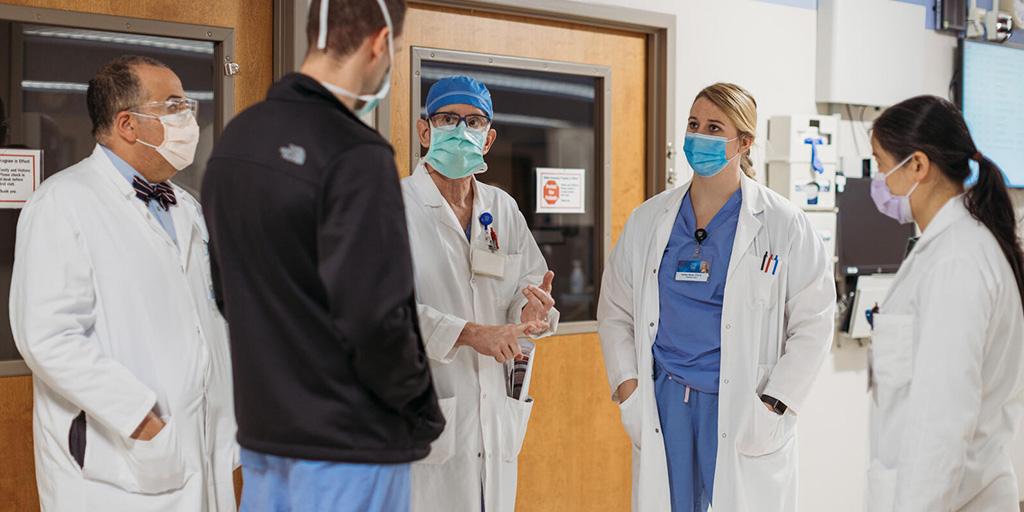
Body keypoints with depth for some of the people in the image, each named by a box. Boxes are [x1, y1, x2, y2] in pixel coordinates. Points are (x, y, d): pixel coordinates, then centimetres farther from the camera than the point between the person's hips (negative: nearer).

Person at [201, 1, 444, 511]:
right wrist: (421, 410, -9)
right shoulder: (355, 155, -20)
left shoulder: (235, 138, 6)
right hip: (349, 443, -8)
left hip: (260, 428, 8)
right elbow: (375, 317, -24)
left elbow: (225, 287, 12)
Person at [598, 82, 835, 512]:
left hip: (742, 408, -3)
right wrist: (626, 387, 1)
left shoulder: (783, 226, -2)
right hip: (662, 401, 3)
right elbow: (615, 311, 12)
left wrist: (773, 406, -9)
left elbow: (812, 323, -3)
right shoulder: (648, 220, 8)